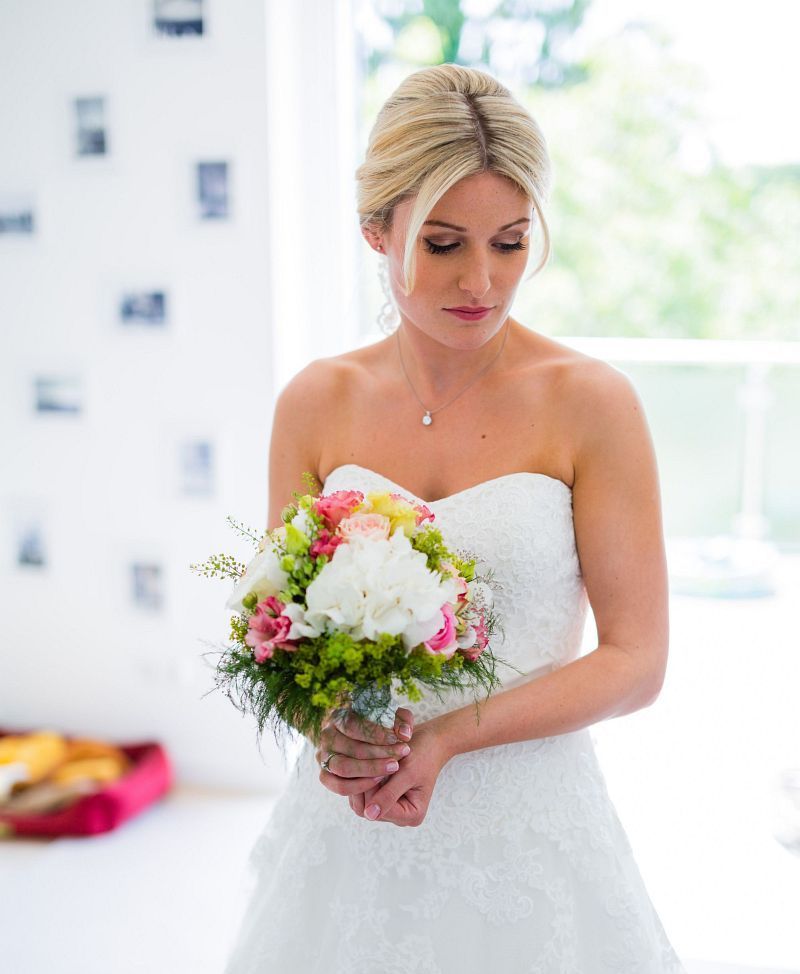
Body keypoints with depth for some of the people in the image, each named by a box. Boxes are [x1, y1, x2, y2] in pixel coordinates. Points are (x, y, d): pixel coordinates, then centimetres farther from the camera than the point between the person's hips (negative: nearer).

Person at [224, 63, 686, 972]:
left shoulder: (592, 402, -10)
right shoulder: (316, 402, -1)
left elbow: (636, 661, -9)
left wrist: (444, 738, -19)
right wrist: (327, 725, -16)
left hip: (523, 829, -2)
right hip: (347, 822, 3)